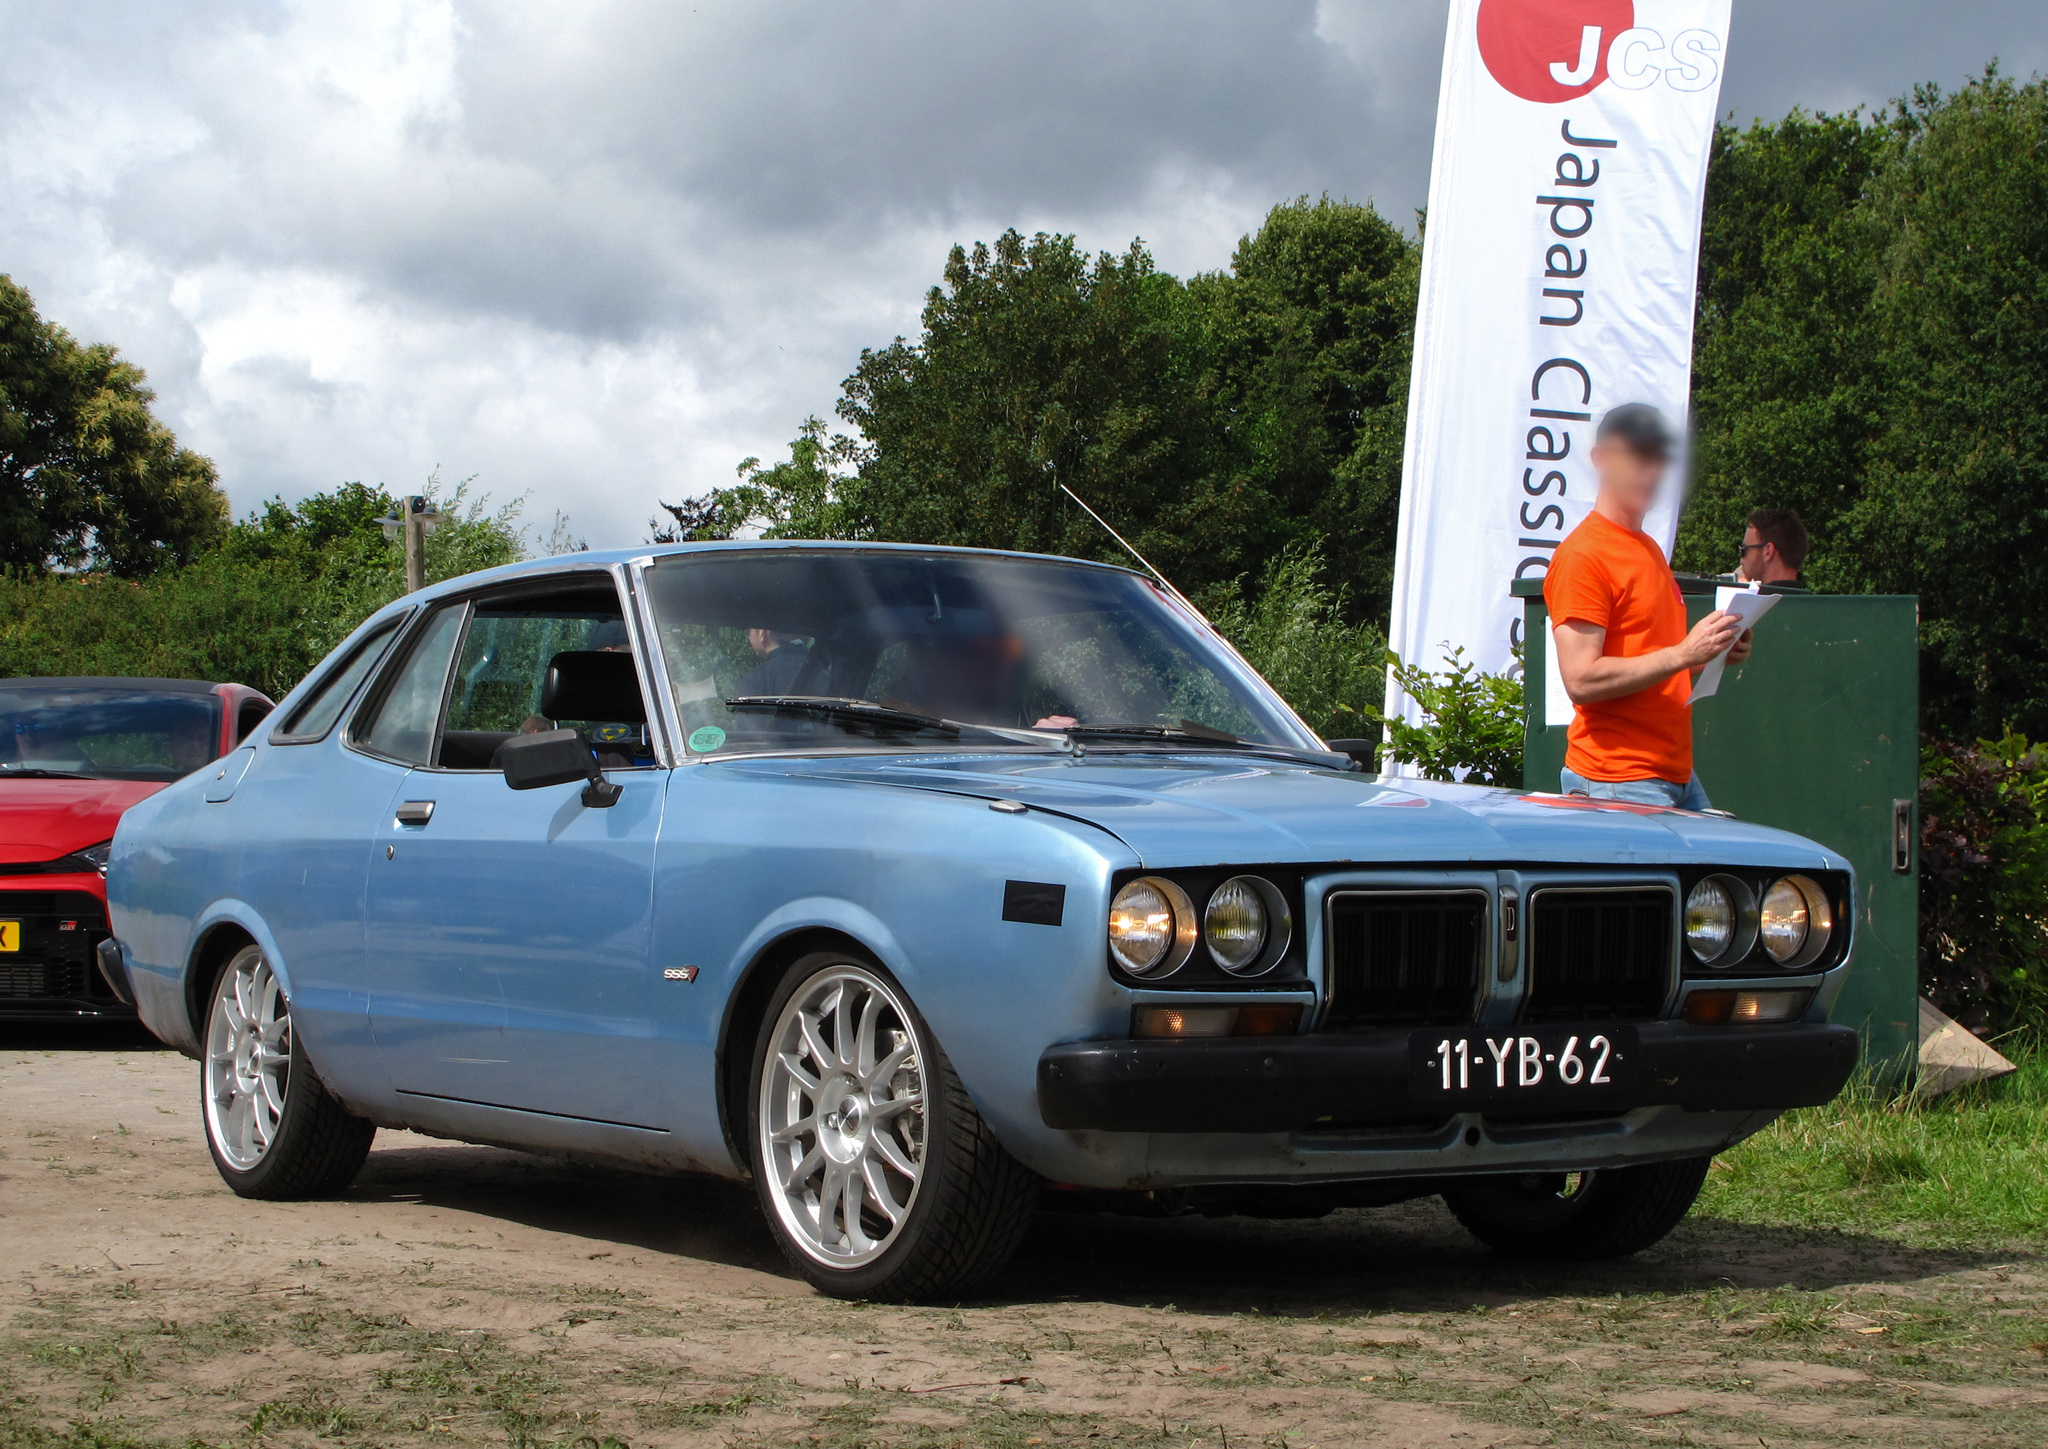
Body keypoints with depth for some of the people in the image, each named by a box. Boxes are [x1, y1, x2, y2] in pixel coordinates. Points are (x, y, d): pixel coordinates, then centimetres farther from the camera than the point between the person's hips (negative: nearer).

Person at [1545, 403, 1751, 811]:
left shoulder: (1649, 549, 20)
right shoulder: (1582, 556, -10)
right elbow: (1582, 679, -19)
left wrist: (1715, 652, 9)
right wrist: (1683, 653, -20)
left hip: (1678, 774, 9)